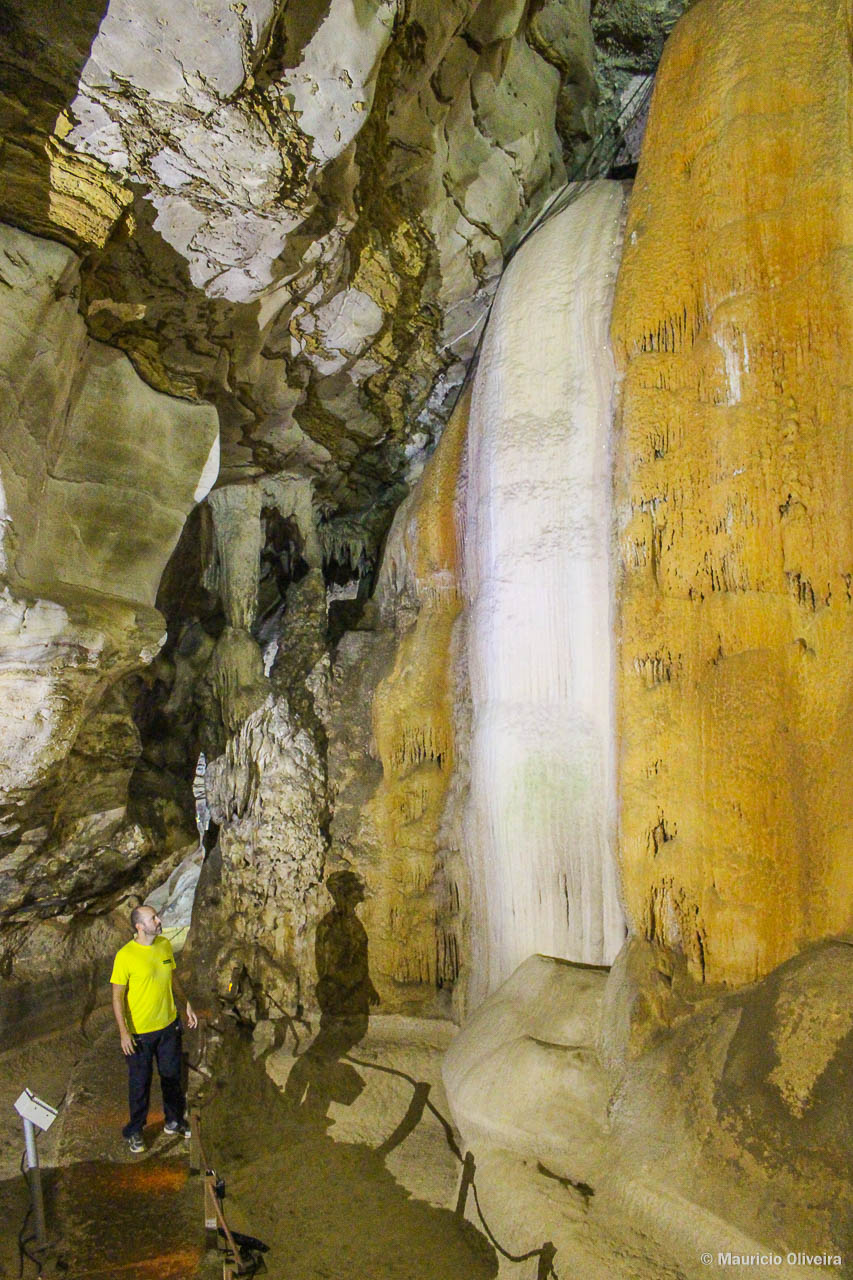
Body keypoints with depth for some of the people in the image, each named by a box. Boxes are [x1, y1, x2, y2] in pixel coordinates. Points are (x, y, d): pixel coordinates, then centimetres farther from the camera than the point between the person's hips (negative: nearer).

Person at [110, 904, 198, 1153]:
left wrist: (187, 1005, 13)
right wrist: (124, 1032, -19)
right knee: (140, 1082, 12)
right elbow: (117, 996, -16)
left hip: (169, 1025, 5)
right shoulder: (125, 956, -21)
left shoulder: (165, 945, -4)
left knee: (172, 1076, 19)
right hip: (139, 1031, -5)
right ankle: (135, 1131, 34)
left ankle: (174, 1120, 40)